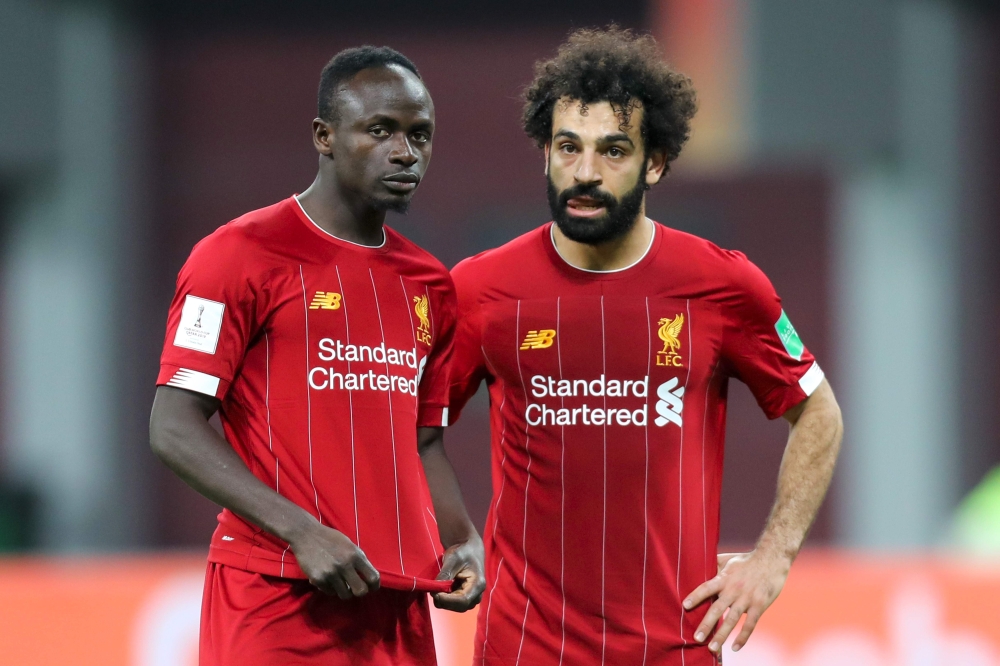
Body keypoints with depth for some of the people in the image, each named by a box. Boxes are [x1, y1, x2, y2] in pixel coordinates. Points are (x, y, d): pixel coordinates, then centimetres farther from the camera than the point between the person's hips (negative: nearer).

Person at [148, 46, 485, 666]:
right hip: (274, 597, -6)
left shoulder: (430, 285, 15)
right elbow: (175, 427, -10)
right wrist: (303, 533, -19)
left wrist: (464, 542, 4)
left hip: (398, 606, 6)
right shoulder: (242, 255, -5)